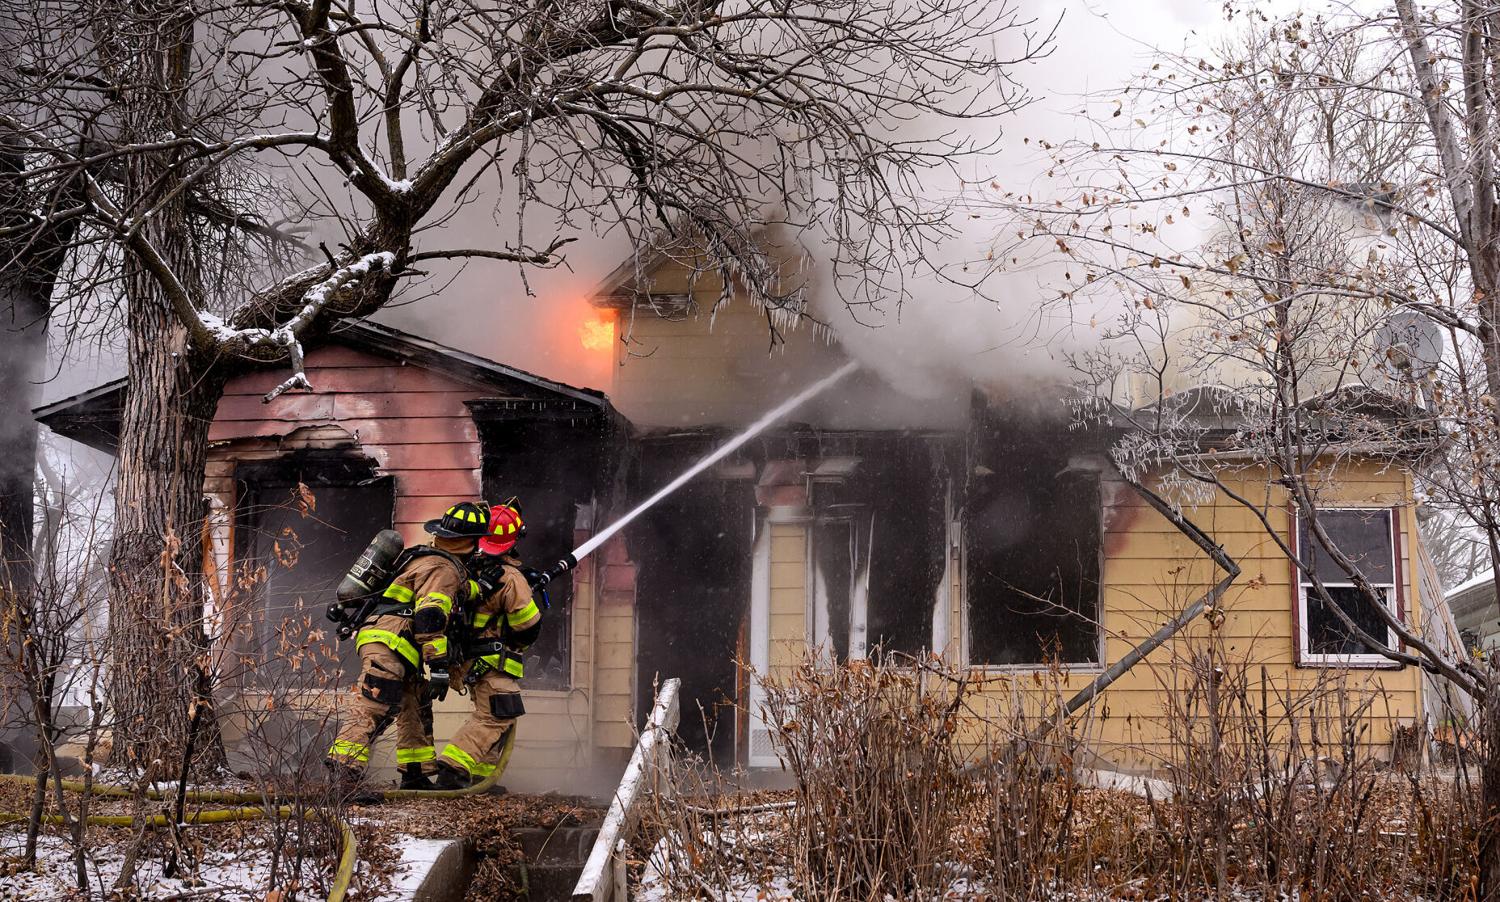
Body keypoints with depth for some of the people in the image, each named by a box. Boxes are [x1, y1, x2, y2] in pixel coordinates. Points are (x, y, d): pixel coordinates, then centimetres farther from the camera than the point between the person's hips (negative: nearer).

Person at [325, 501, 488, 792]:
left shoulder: (426, 557, 21)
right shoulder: (444, 569, -10)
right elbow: (430, 617, -21)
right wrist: (439, 667, -22)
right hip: (387, 645, -11)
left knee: (416, 708, 16)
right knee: (371, 708, -21)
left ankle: (416, 776, 21)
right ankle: (343, 768, -32)